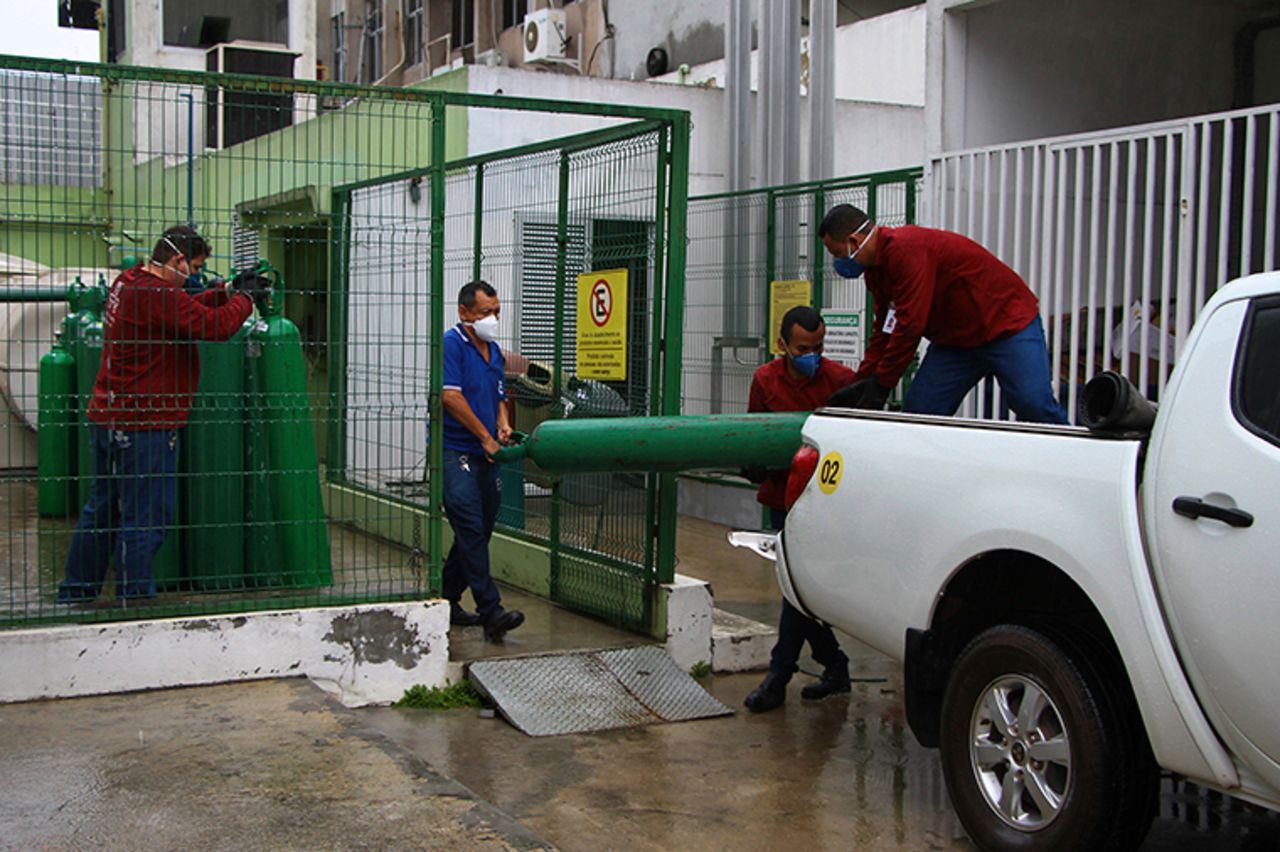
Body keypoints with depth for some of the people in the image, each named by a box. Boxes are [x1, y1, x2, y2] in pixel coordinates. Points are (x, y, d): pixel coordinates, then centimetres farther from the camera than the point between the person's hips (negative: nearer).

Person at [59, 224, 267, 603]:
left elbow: (185, 309, 20)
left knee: (101, 509, 20)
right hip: (143, 424, -10)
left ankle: (75, 592, 29)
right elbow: (215, 326, -22)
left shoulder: (128, 282, 11)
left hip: (108, 418, 10)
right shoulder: (157, 295, -20)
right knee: (144, 519, -2)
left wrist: (228, 290, 13)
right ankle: (134, 599, 4)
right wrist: (244, 298, -5)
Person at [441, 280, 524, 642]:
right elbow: (450, 396, -16)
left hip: (485, 455, 9)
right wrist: (485, 437, -13)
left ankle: (446, 601, 23)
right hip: (454, 452, -8)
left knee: (477, 533, 11)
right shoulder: (451, 344, -8)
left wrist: (503, 424, 3)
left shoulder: (494, 351, 17)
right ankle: (491, 612, -19)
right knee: (471, 529, -14)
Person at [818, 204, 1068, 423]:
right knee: (918, 410, -2)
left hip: (1009, 324, -9)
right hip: (955, 341, 9)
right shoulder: (877, 269, 5)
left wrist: (880, 385, -19)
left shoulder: (905, 248, -27)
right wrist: (860, 385, 4)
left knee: (1035, 406, -22)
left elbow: (909, 325, -28)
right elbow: (885, 332, 11)